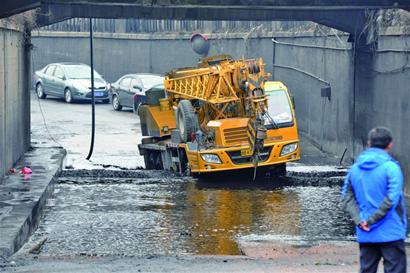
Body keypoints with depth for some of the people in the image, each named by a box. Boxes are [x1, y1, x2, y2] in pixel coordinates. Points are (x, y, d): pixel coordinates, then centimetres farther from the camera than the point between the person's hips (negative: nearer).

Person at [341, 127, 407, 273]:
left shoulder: (355, 168, 6)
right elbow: (391, 199, -20)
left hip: (365, 235, 5)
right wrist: (372, 220, -12)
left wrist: (359, 220, -4)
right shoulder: (391, 167, -12)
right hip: (390, 233, -5)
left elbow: (346, 197, 4)